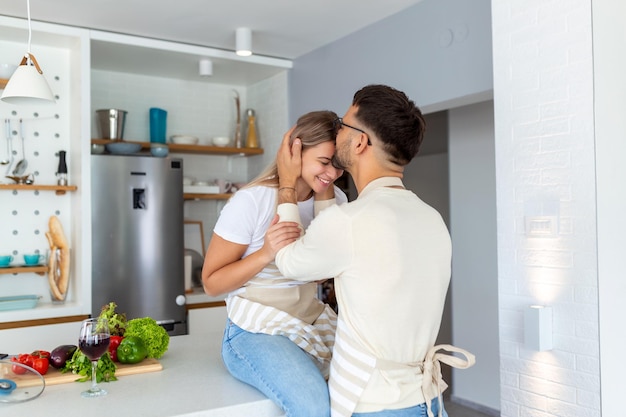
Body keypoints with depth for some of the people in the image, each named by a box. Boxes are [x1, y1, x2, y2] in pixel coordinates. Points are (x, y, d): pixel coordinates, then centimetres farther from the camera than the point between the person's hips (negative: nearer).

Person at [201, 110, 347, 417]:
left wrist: (326, 193, -13)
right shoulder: (252, 201, -14)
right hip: (255, 333, -5)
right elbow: (212, 283, -9)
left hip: (314, 325, 6)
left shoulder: (333, 198, 4)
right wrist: (267, 253, -25)